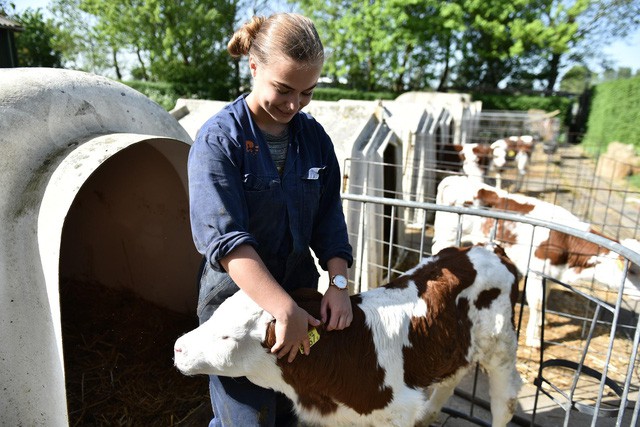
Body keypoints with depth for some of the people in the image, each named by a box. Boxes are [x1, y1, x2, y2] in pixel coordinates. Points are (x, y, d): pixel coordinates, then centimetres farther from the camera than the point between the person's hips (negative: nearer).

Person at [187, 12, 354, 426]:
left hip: (300, 293, 5)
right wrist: (285, 310, -30)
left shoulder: (314, 136, 0)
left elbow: (329, 219, 0)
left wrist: (339, 281, -15)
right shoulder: (219, 139, -16)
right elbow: (226, 238, -24)